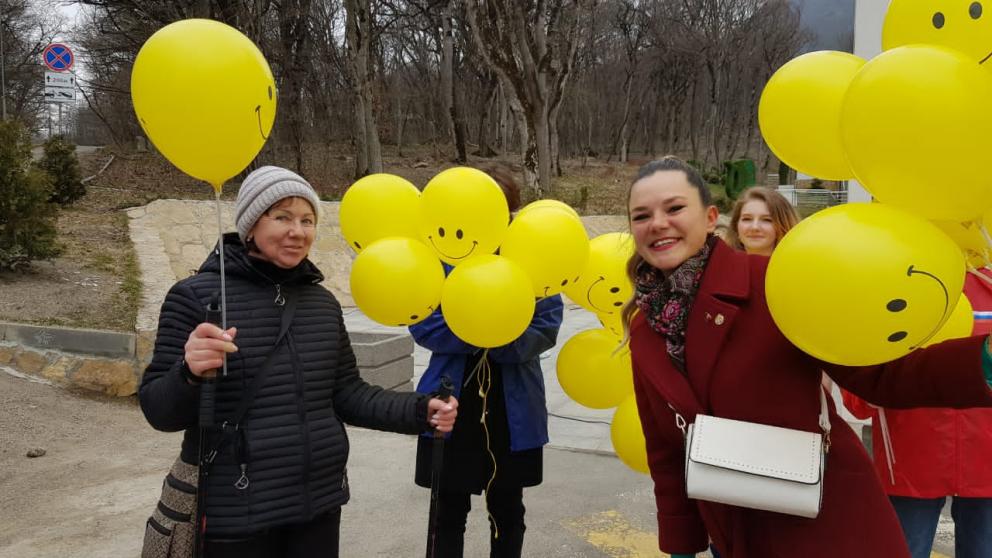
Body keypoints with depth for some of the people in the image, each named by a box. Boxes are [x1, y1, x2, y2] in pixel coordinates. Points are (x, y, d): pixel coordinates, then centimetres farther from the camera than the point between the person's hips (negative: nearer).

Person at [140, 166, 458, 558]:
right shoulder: (196, 296, -9)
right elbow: (158, 410, -8)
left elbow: (347, 394, 7)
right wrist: (190, 374, -29)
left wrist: (419, 411, -7)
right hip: (235, 514, -4)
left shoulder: (323, 302, 6)